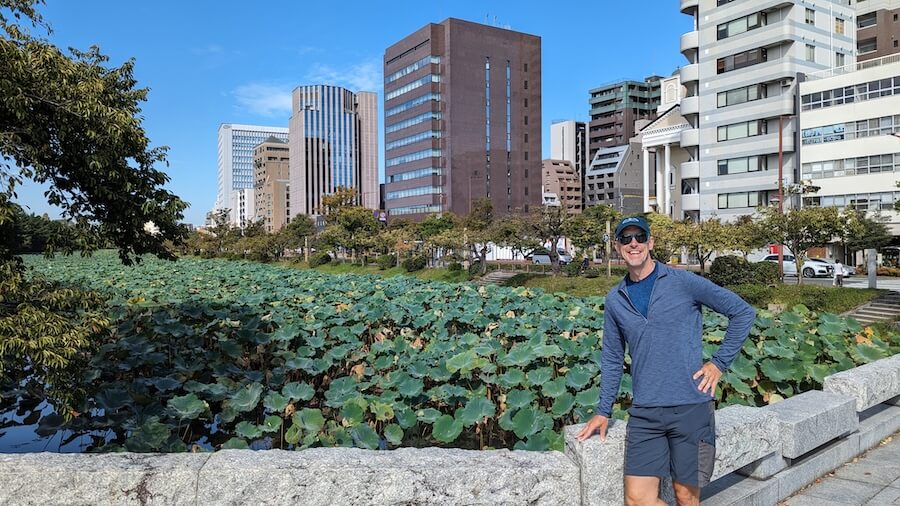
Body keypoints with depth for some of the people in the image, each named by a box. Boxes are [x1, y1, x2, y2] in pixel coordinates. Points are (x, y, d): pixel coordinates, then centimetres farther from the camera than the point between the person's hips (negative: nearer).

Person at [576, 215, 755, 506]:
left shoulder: (683, 282, -4)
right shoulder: (615, 299, 8)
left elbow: (743, 313, 2)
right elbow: (612, 358, 16)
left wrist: (720, 363, -2)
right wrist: (603, 412, 16)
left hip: (691, 408, -3)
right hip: (644, 414, 3)